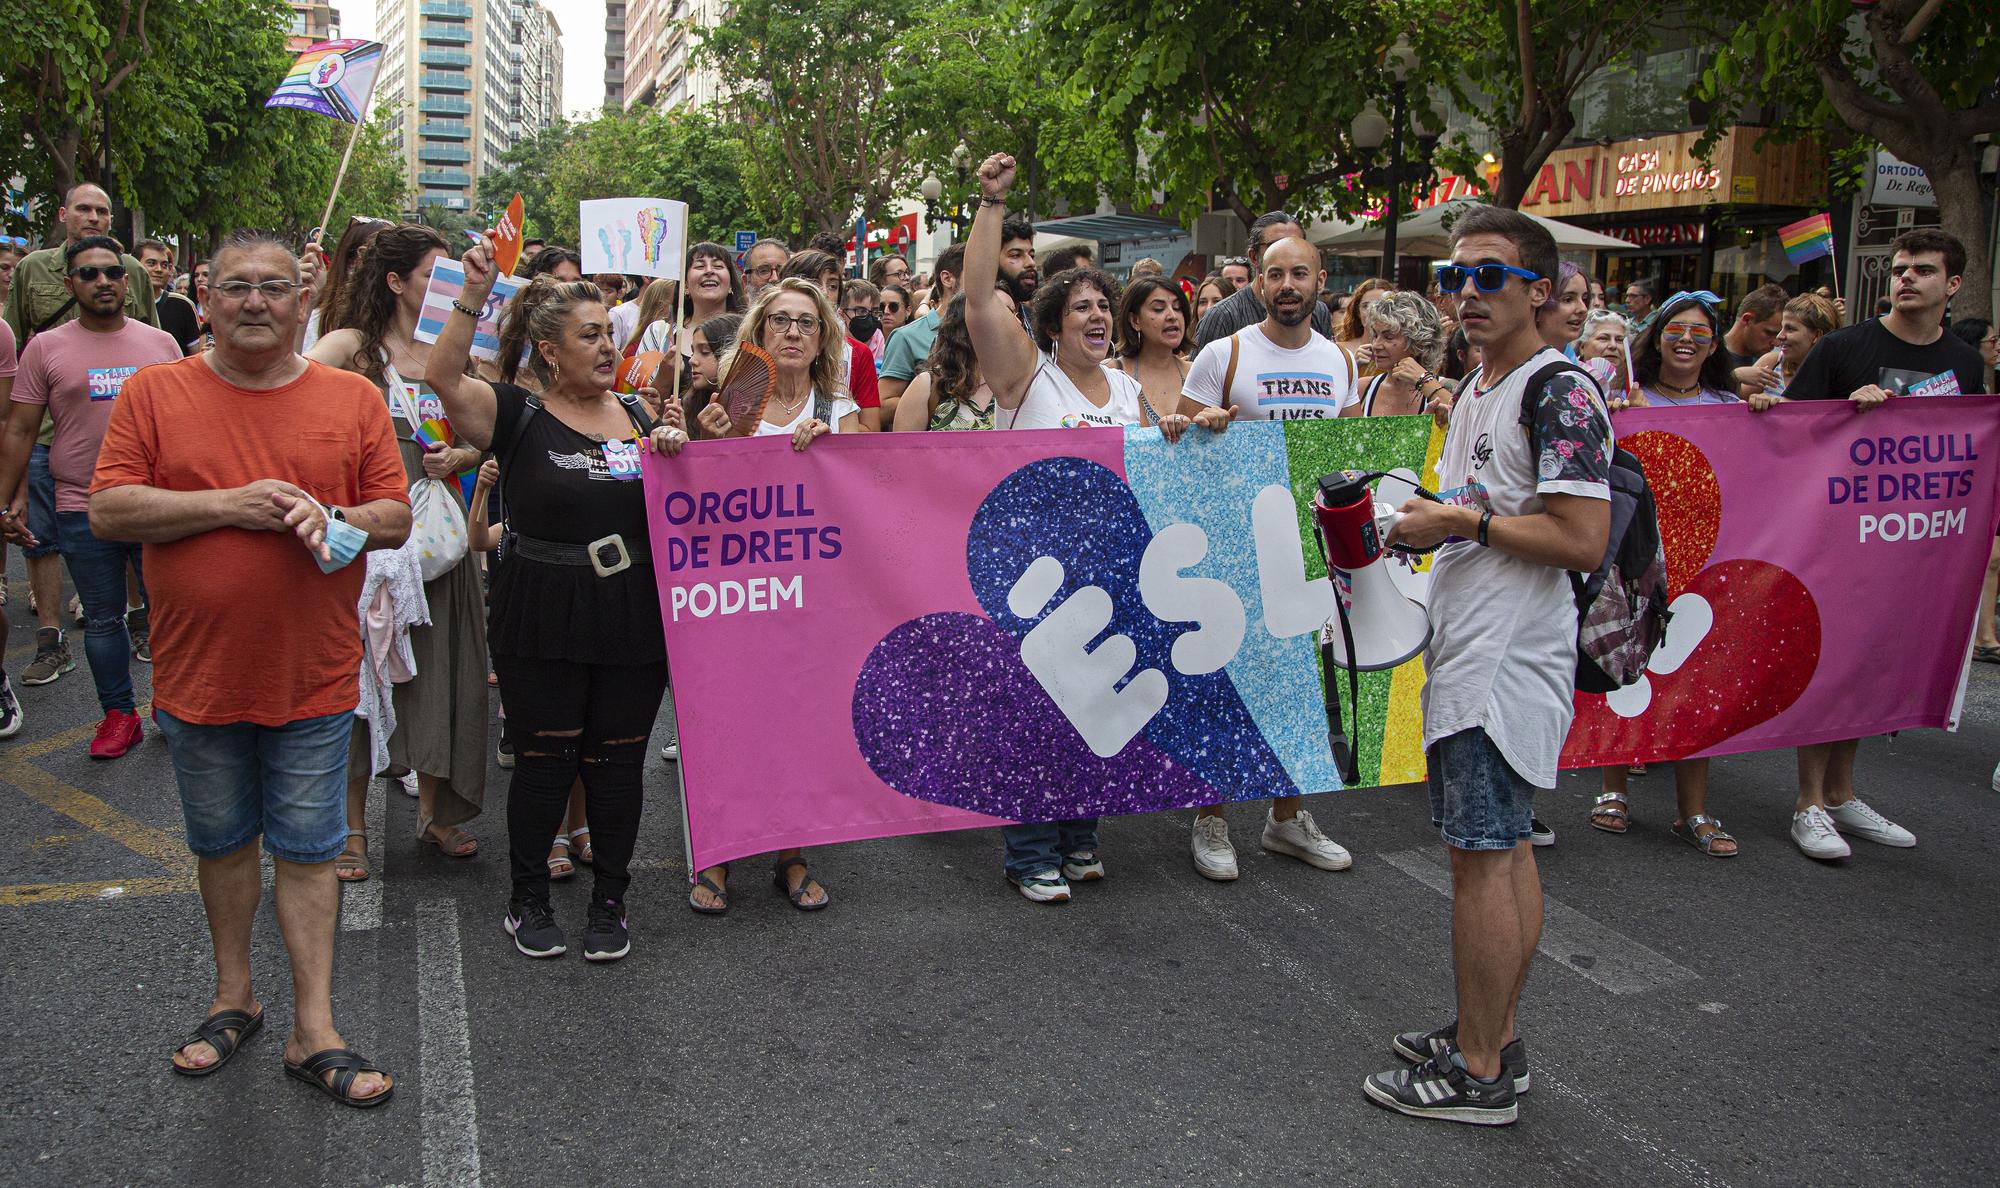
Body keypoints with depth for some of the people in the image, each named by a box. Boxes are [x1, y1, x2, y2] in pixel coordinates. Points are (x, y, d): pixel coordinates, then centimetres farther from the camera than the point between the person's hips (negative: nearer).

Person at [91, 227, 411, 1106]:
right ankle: (233, 996, 34)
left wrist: (332, 519, -18)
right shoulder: (153, 392, 0)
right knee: (222, 843, 16)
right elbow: (108, 510, -7)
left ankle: (314, 1032, 12)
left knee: (306, 851, 5)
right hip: (198, 674, 1)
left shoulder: (354, 400, 1)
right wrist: (231, 505, -17)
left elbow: (397, 518, 2)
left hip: (314, 679, -1)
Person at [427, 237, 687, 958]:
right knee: (544, 760, 5)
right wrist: (475, 294, -28)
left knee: (618, 761, 9)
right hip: (542, 620, -3)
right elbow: (443, 377, -20)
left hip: (632, 619, 3)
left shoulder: (638, 417, 11)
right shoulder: (519, 418, -3)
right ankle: (528, 898, 24)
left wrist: (673, 455, -6)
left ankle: (610, 899, 25)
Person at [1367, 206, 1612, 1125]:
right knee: (1501, 847, 15)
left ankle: (1478, 1074, 7)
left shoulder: (1560, 391, -14)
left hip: (1509, 660, -10)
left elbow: (1582, 540, -22)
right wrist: (1415, 526, 7)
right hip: (1470, 653, 10)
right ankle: (1494, 1038, 27)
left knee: (1480, 855, -4)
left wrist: (1464, 521, -16)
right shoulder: (1475, 392, 16)